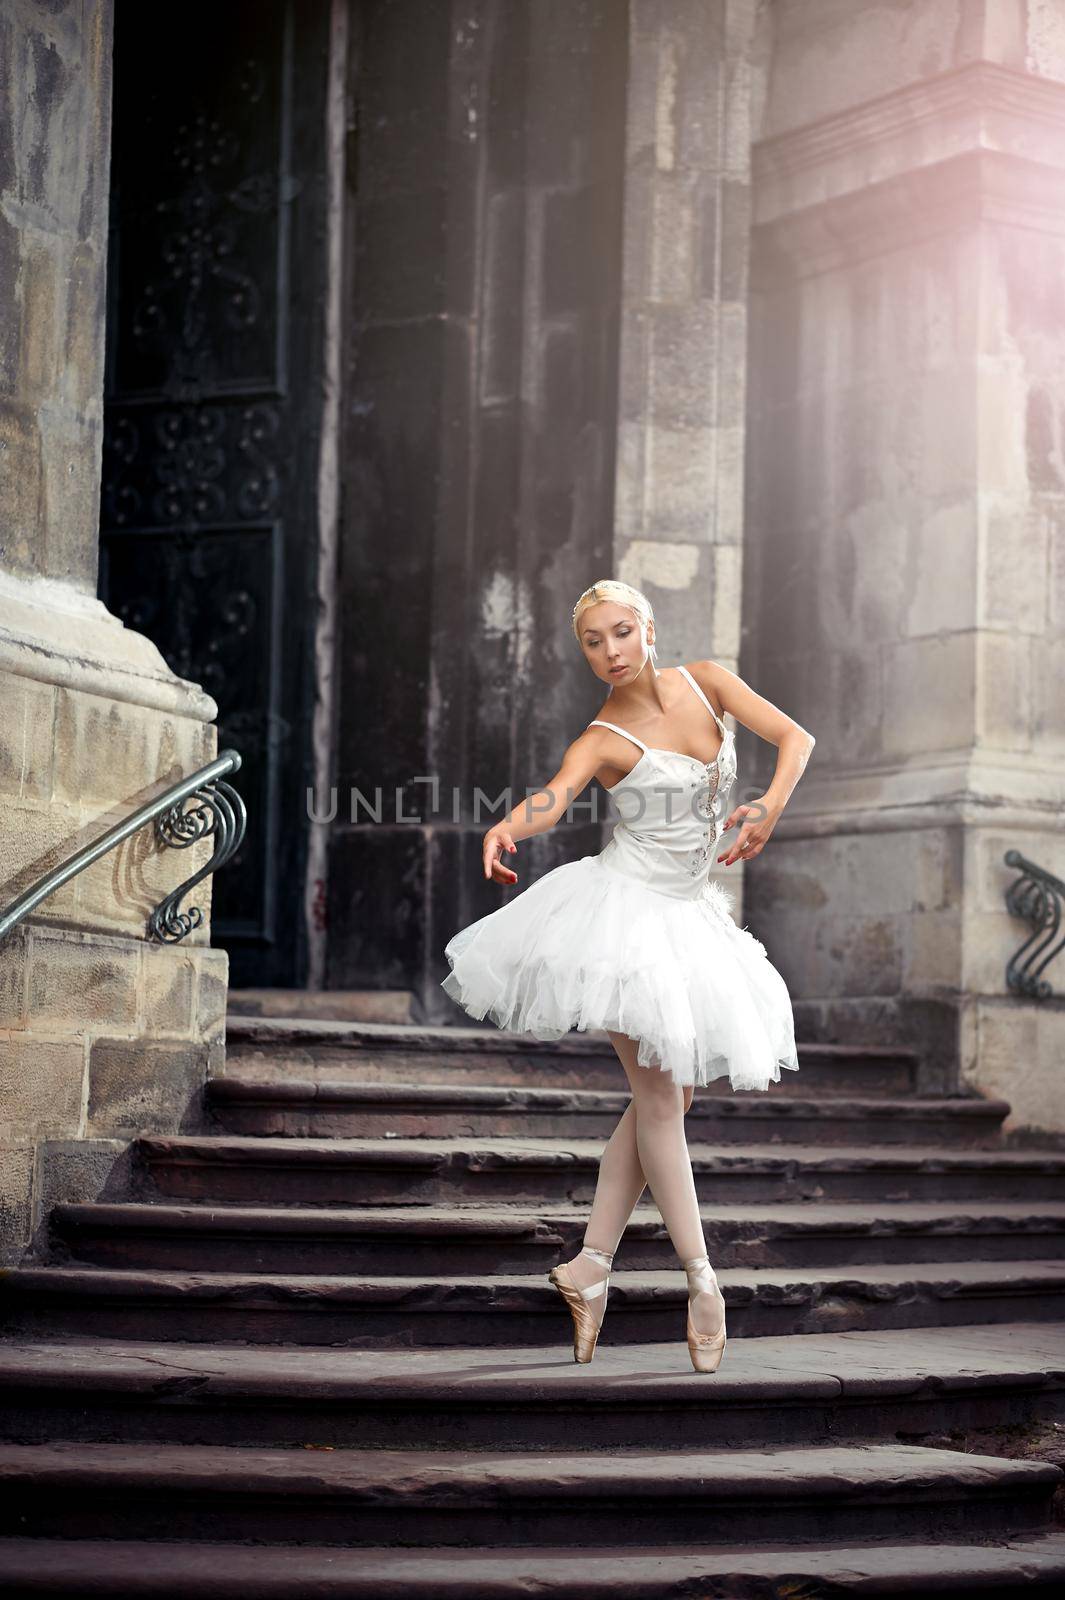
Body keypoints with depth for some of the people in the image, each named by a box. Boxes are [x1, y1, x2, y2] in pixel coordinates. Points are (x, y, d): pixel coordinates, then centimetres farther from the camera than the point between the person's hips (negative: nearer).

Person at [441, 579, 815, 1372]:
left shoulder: (705, 682, 4)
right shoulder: (602, 739, -9)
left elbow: (795, 737, -3)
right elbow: (551, 797, -28)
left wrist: (771, 804, -23)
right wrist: (506, 828, -51)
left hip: (690, 912, 6)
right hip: (625, 904, -6)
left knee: (666, 1098, 6)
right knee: (659, 1096, -7)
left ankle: (593, 1262, 12)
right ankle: (702, 1278, 1)